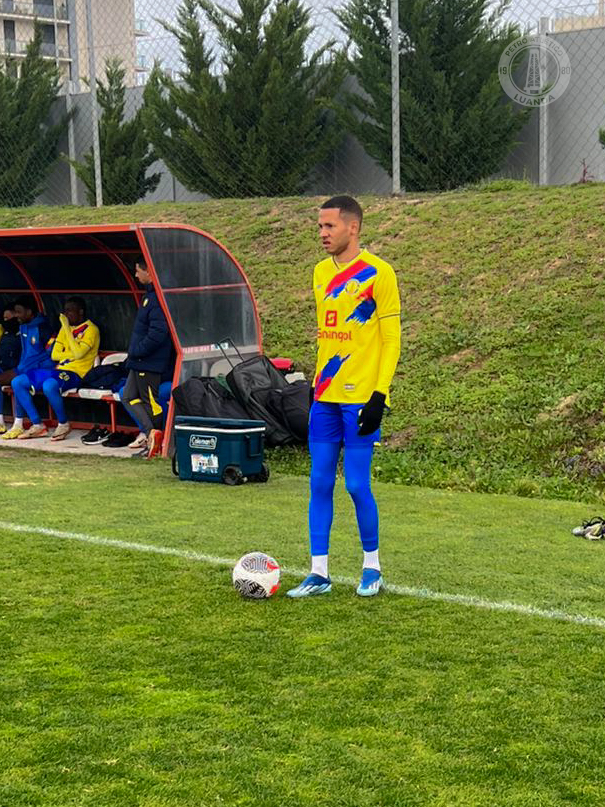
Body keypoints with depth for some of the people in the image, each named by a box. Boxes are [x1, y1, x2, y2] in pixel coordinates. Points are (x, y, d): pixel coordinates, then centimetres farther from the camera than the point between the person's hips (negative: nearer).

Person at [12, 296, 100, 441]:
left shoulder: (91, 330, -6)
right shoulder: (66, 328, 18)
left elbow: (78, 353, -21)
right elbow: (54, 355, 13)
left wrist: (66, 327, -15)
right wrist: (72, 354, -5)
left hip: (76, 373, -8)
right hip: (59, 369, 8)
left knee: (49, 385, -39)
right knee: (17, 382, -3)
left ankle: (63, 424, -15)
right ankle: (37, 425, -1)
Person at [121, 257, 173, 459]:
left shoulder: (157, 298, -21)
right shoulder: (149, 294, 12)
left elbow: (157, 334, -26)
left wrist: (136, 351, -16)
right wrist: (134, 353, 15)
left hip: (150, 362, -11)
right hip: (139, 361, 11)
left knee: (150, 401, -2)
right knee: (129, 396, 11)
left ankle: (154, 441, 6)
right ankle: (151, 433, 7)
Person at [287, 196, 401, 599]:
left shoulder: (378, 273, -8)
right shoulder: (321, 272, 13)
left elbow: (391, 338, -9)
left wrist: (380, 395, -16)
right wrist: (316, 384, 17)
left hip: (360, 398, -6)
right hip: (325, 398, 6)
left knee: (357, 485, -3)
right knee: (320, 483, 6)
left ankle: (372, 567, 15)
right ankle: (319, 573, 13)